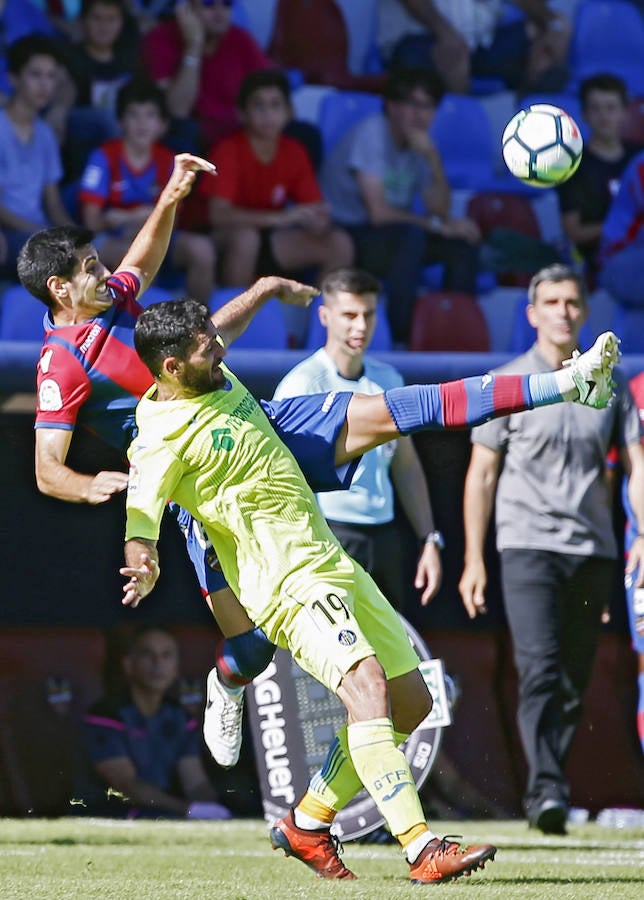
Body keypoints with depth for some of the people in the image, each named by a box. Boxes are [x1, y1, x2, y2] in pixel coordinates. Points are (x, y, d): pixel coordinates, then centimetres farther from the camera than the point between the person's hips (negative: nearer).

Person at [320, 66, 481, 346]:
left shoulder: (419, 142, 5)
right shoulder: (371, 134, -17)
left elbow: (441, 210, -2)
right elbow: (378, 212, -23)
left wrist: (432, 157, -15)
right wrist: (436, 225, -17)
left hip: (390, 237, 8)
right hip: (346, 236, -8)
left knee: (464, 241, -10)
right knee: (411, 235, -34)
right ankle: (401, 338, -29)